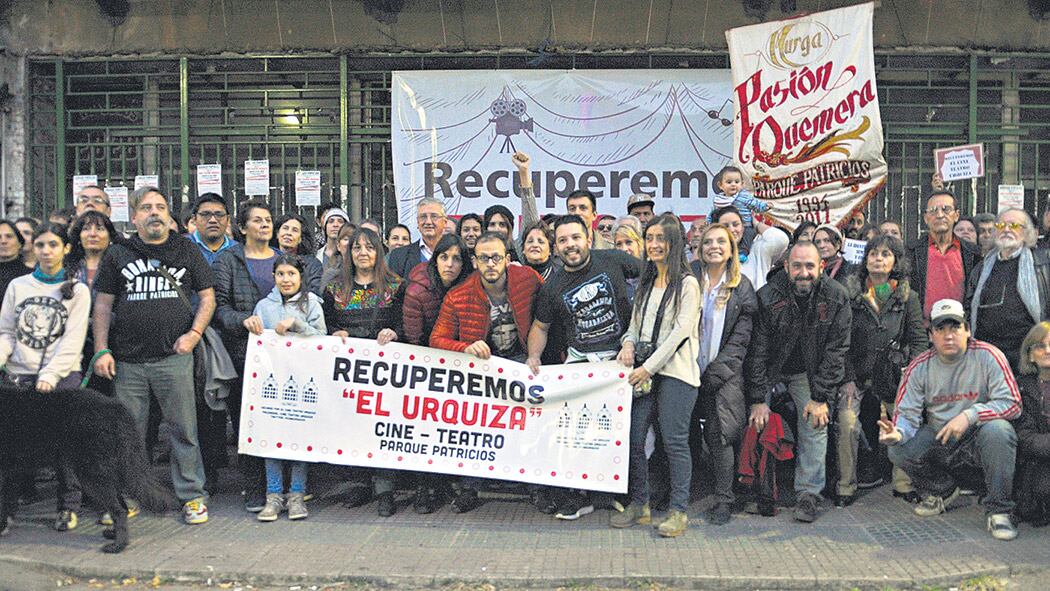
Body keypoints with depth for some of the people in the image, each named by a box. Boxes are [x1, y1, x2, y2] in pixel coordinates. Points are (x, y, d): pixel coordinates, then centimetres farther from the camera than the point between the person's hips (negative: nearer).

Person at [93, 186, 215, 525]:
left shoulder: (187, 251, 9)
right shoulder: (118, 255, 10)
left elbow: (207, 296, 10)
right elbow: (103, 305, 10)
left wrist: (194, 333, -5)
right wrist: (101, 350, 1)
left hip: (174, 357, -1)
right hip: (127, 361, 1)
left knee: (184, 430, 2)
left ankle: (192, 495, 12)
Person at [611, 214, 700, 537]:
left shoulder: (687, 284, -2)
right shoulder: (646, 284, 20)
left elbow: (681, 330, -10)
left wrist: (650, 367, -13)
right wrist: (628, 344, -1)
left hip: (675, 371, -6)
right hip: (644, 371, 6)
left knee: (674, 441, -5)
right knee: (633, 436, 2)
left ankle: (679, 511, 3)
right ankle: (639, 504, 14)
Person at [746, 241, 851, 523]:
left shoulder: (836, 297, -16)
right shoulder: (768, 296, -20)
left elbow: (835, 351, -12)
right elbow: (757, 349, -16)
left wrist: (820, 397, -16)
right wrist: (758, 399, -19)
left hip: (808, 371, 1)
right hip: (771, 369, -1)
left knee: (815, 423, -11)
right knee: (757, 421, -8)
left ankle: (809, 492, -2)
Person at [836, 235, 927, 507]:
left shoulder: (908, 298, 7)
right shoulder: (849, 293, 1)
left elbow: (918, 340, 7)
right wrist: (848, 379, -8)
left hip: (892, 374, 2)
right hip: (855, 373, -2)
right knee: (847, 424, -17)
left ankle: (903, 483, 11)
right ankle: (846, 486, -4)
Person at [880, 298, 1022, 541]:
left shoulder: (987, 356, -11)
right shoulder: (920, 367, -3)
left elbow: (1011, 403, -17)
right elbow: (907, 413, -6)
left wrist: (969, 415, -31)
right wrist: (897, 433, -30)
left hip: (977, 440, -3)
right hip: (938, 443, 3)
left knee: (997, 429, -34)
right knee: (898, 451, -21)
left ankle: (999, 510, -17)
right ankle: (941, 491, 12)